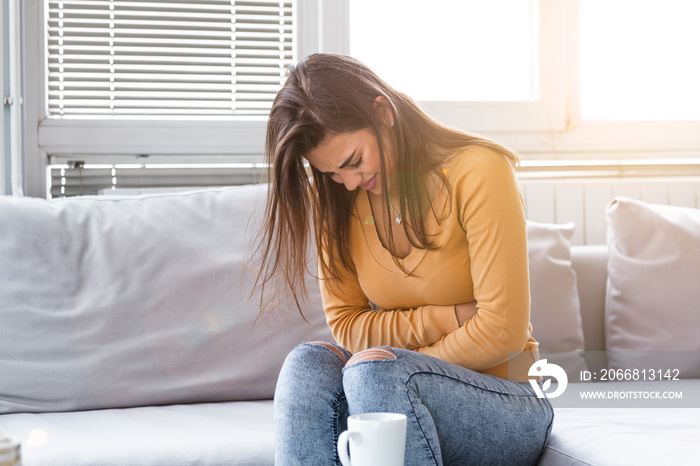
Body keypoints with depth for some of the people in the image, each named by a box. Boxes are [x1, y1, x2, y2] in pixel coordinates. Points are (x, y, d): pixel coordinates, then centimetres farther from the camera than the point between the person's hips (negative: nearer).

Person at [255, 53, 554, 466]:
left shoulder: (478, 172, -14)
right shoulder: (335, 198, 2)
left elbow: (502, 331, -17)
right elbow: (345, 323, 1)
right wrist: (445, 320, -12)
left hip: (504, 404, -4)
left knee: (376, 369, -33)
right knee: (308, 363, -26)